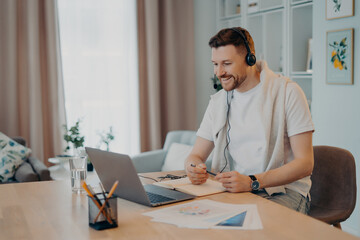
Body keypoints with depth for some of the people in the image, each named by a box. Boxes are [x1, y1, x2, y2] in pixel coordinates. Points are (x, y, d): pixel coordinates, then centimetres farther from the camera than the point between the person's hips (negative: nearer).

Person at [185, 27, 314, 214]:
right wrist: (194, 169, -15)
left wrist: (252, 182, -26)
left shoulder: (287, 92, -6)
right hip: (235, 191, 5)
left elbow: (305, 163, -12)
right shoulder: (218, 101, 12)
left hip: (284, 191, -5)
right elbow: (196, 155, 12)